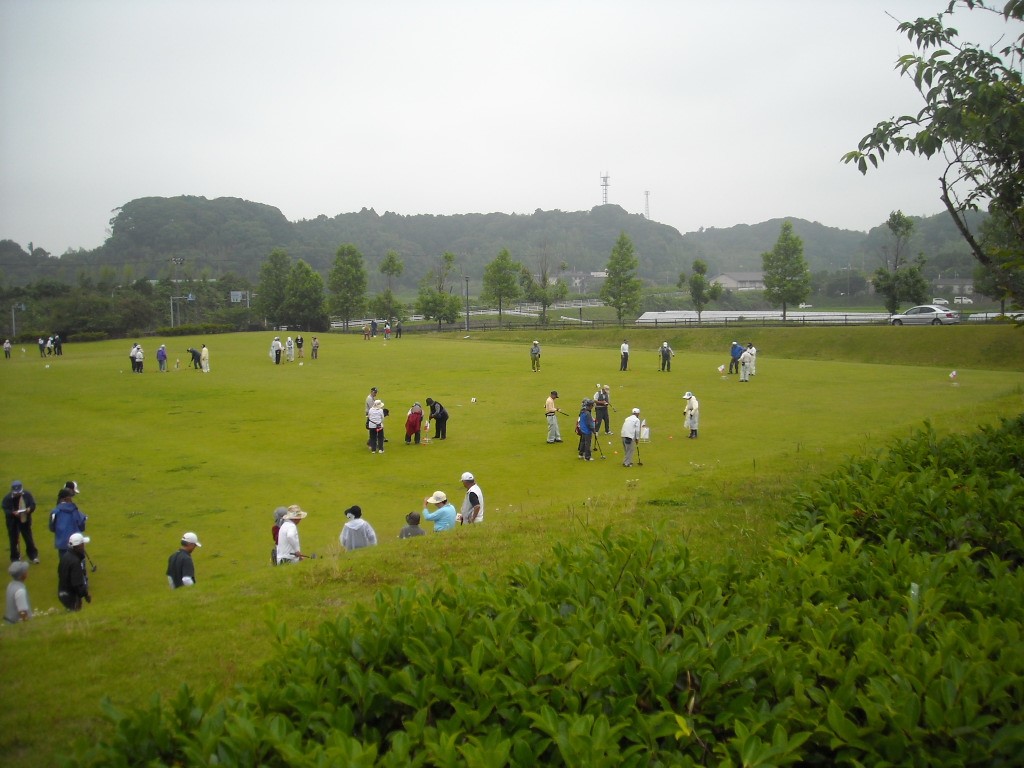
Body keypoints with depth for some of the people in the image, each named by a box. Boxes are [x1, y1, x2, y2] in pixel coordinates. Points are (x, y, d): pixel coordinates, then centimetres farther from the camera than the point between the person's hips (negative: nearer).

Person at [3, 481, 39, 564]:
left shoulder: (27, 495, -10)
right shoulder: (7, 498, -16)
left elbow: (33, 504, -4)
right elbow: (6, 510, -16)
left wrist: (30, 509, -26)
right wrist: (13, 513, -35)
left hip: (25, 520, 2)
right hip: (12, 522, -1)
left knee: (29, 538, 10)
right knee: (14, 540, 8)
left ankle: (33, 556, 25)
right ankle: (15, 558, 23)